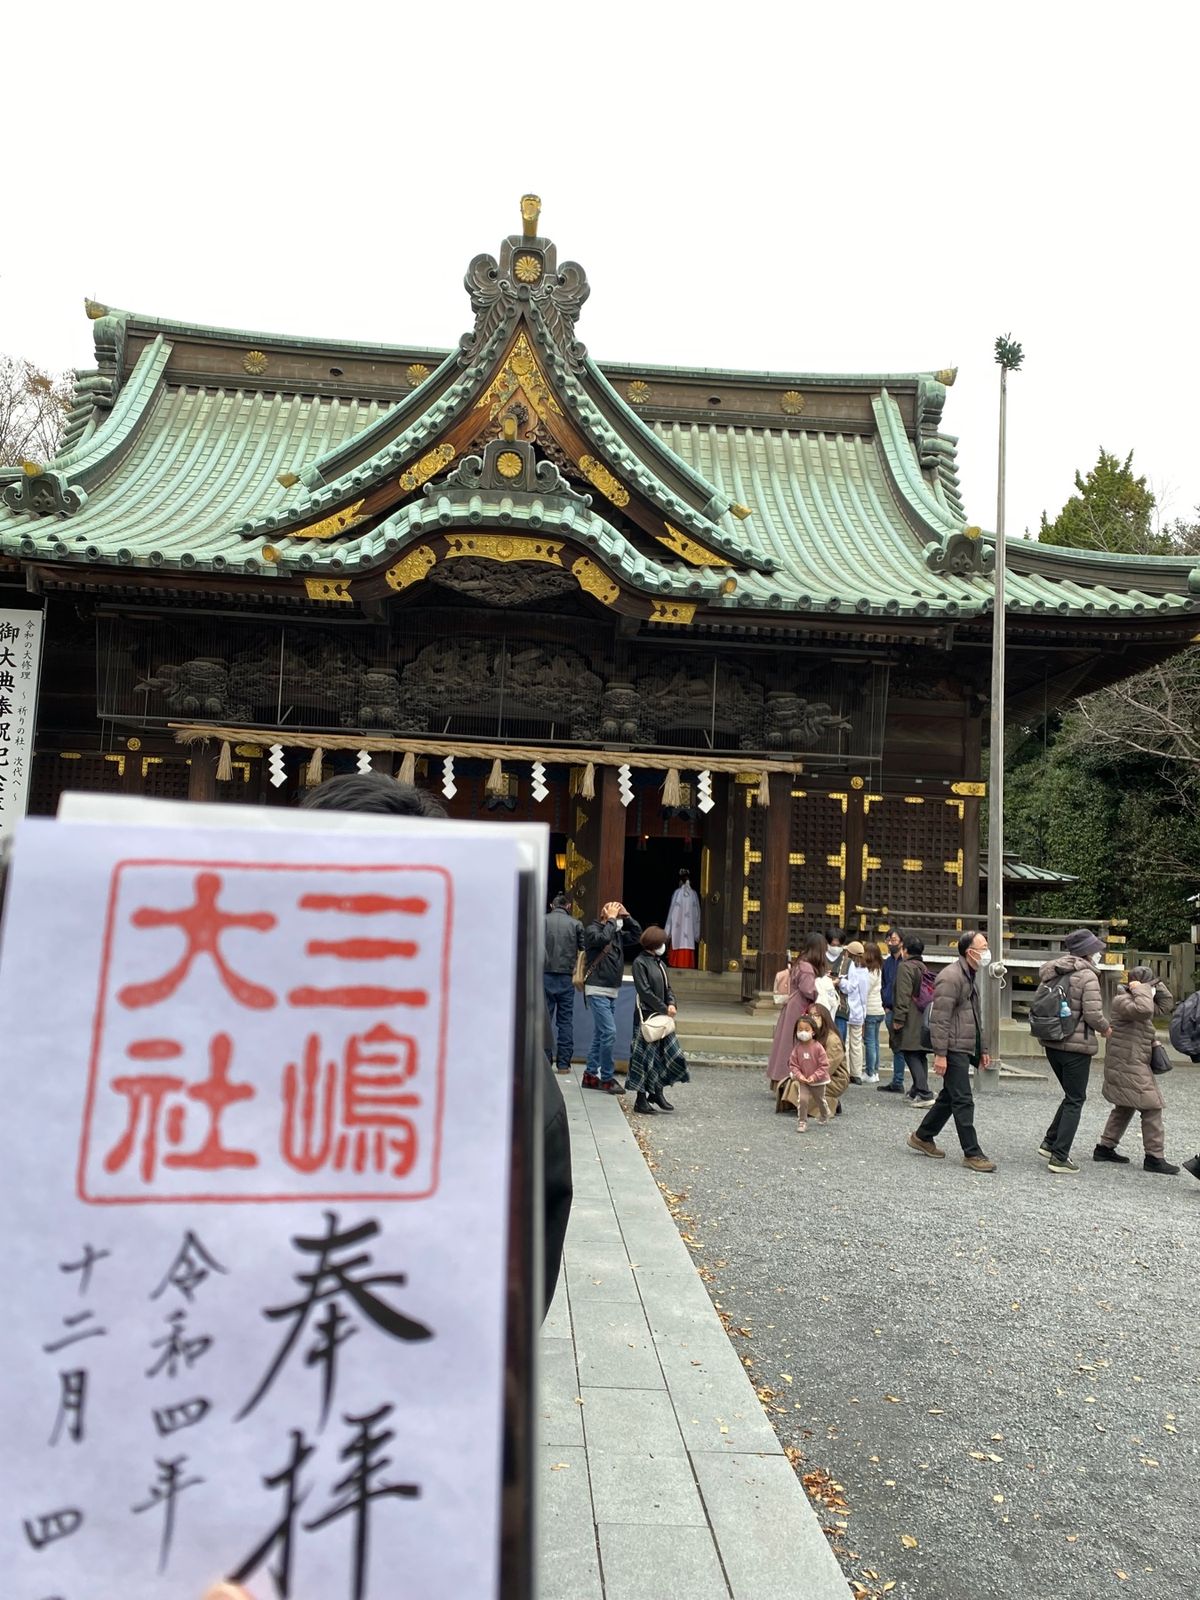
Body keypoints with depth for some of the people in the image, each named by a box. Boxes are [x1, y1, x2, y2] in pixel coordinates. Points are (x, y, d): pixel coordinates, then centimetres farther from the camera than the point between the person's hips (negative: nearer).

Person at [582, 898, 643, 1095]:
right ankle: (607, 1078, -4)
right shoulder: (592, 930, -7)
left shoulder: (617, 933, 14)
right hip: (597, 991, -8)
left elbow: (637, 934, 14)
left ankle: (590, 1075, 18)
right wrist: (611, 919, -14)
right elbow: (603, 939, -25)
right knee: (609, 1033, -12)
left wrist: (626, 916, 6)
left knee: (600, 1035, 11)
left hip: (612, 992, 8)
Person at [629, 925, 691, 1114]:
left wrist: (671, 1003, -2)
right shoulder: (640, 962, -10)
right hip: (647, 1016, -8)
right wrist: (664, 1008, -12)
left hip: (662, 1017, 8)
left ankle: (657, 1092, 19)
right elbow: (645, 991, -15)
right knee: (646, 1056, -2)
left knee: (672, 1054, 6)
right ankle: (641, 1099, 7)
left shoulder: (660, 963, 14)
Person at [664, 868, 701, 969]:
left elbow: (672, 913, -4)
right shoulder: (694, 894, 4)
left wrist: (668, 933, 0)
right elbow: (697, 915, 5)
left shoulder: (677, 893, -3)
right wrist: (697, 934, 11)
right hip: (690, 933, 2)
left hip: (677, 931, -2)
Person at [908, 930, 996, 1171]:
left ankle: (923, 1137, 27)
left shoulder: (971, 976, 16)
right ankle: (972, 1154, 0)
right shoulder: (951, 977, -16)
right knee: (963, 1101, -5)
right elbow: (939, 1019, -20)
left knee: (949, 1097, 16)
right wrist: (940, 1053, -22)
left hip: (966, 1048, 10)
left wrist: (982, 1049, 23)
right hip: (954, 1049, -10)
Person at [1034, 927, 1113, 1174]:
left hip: (1051, 1044, 7)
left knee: (1072, 1096, 22)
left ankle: (1050, 1143, 20)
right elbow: (1093, 1014, -17)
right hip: (1077, 1046, -7)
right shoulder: (1087, 976, -14)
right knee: (1075, 1101, 3)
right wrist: (1105, 1029, 1)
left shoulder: (1052, 974, 9)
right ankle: (1060, 1157, 2)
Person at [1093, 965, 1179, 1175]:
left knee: (1125, 1107, 17)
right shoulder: (1122, 1000, -16)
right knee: (1152, 1107, -8)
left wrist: (1156, 985, 9)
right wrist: (1141, 989, -20)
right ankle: (1154, 1157, -4)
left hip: (1133, 1064, 11)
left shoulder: (1137, 1000, 16)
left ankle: (1105, 1148, 23)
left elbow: (1166, 1006, 19)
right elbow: (1144, 1010, -34)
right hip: (1127, 1065, -11)